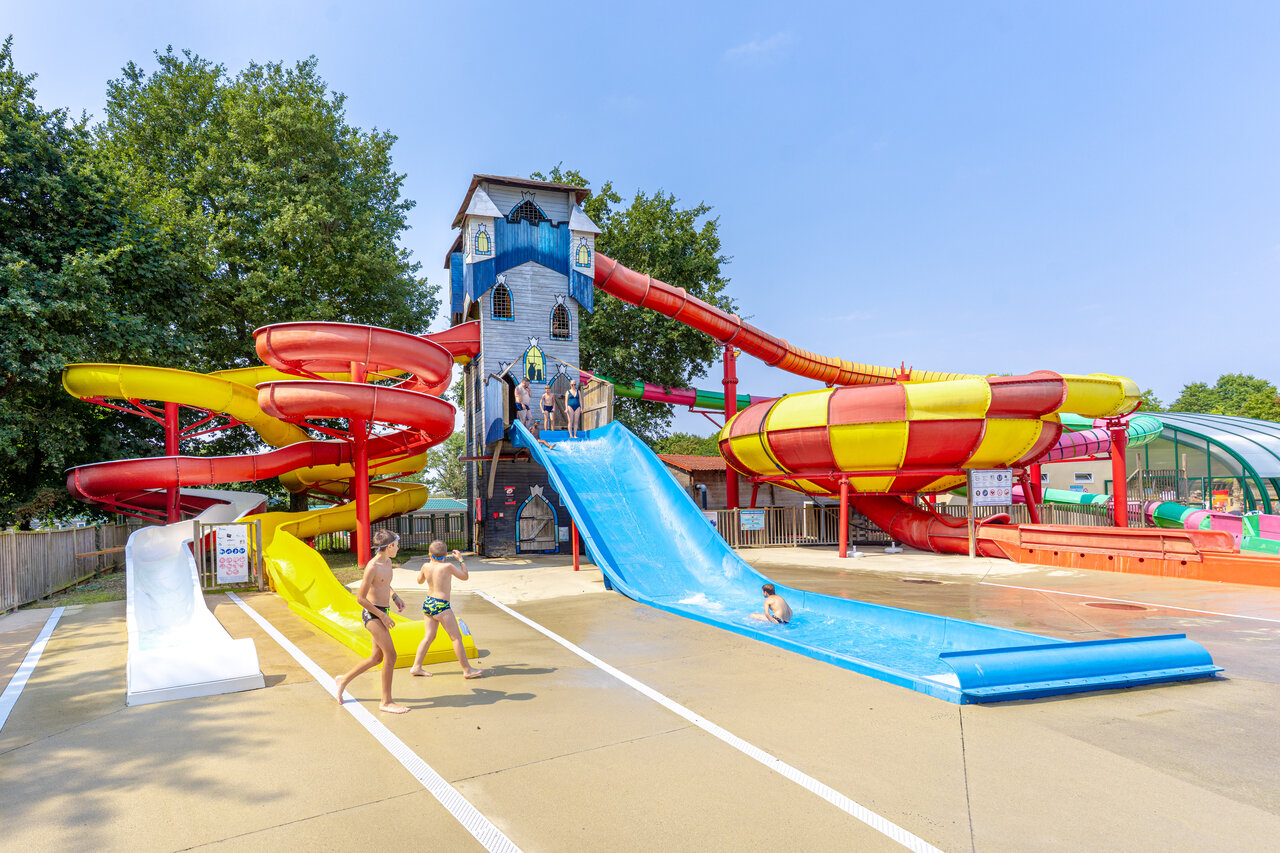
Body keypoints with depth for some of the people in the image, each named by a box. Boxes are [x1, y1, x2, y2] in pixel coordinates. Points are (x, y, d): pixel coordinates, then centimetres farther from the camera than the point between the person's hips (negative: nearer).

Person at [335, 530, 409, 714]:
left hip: (382, 613, 9)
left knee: (377, 657, 16)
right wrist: (383, 616, -16)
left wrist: (395, 597, 12)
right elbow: (361, 598, -17)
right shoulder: (372, 567, -19)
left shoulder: (387, 562, 8)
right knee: (390, 655, -11)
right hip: (372, 614, -9)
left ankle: (343, 680, 34)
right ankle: (386, 702, -3)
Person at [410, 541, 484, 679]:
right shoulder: (448, 566, -13)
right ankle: (467, 670, 7)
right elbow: (464, 576, 0)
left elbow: (420, 580, 20)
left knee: (429, 637, 17)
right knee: (457, 637, 2)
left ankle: (416, 667, 20)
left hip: (427, 603, 6)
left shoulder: (426, 566, 0)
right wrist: (460, 559, 9)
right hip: (441, 606, -6)